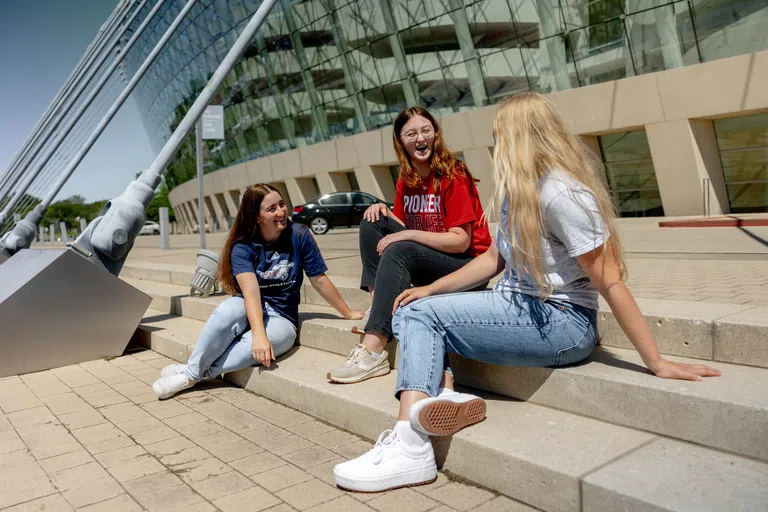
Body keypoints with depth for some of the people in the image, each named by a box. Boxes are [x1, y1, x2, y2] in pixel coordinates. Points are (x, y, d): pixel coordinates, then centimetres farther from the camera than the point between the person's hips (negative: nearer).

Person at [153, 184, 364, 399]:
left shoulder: (299, 236, -8)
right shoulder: (242, 247, -10)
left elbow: (319, 279, 0)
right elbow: (251, 292, -24)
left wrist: (348, 313, 6)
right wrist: (258, 334, -38)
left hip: (281, 319, 0)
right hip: (249, 311, 0)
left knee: (254, 348, -35)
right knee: (229, 309, -36)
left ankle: (192, 375, -21)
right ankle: (192, 369, -24)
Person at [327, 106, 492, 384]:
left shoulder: (452, 176, -14)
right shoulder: (406, 181, 7)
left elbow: (460, 241, -19)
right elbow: (403, 225, 11)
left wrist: (407, 235, -23)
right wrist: (384, 210, -8)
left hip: (468, 264, -7)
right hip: (428, 261, 8)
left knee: (397, 251, -32)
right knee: (371, 223, -3)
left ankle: (374, 352, -37)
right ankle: (378, 305, -13)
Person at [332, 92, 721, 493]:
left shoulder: (560, 193, -18)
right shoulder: (517, 190, 12)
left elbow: (610, 283, -18)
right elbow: (494, 258, 14)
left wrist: (657, 363, -15)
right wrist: (431, 288, 8)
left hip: (560, 323, -9)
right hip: (518, 306, 10)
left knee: (424, 314, -14)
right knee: (411, 313, 2)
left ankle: (410, 449, -17)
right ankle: (436, 397, -23)